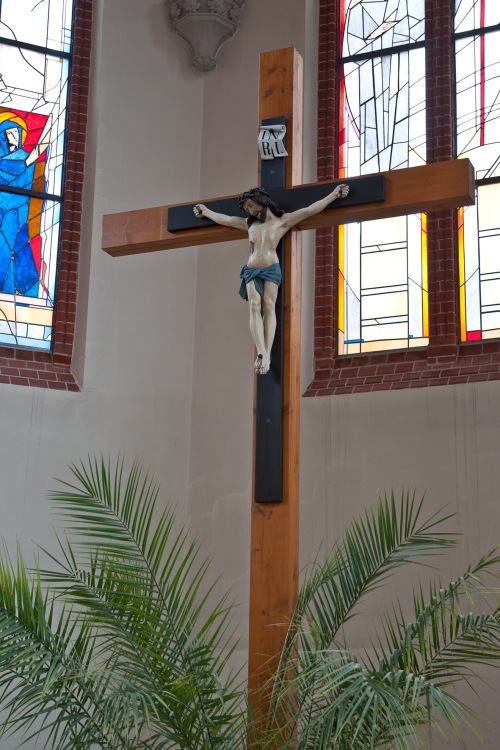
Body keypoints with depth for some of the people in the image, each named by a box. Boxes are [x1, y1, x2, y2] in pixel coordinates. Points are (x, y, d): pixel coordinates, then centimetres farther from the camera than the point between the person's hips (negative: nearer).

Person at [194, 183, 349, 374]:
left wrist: (334, 194, -1)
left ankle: (267, 354, -27)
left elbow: (310, 210, 4)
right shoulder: (249, 224, 21)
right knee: (255, 306, -17)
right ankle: (261, 353, -33)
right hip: (251, 270, 3)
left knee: (269, 305, -18)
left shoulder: (282, 221, 8)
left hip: (271, 269, -3)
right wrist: (206, 212, 43)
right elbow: (224, 219, 34)